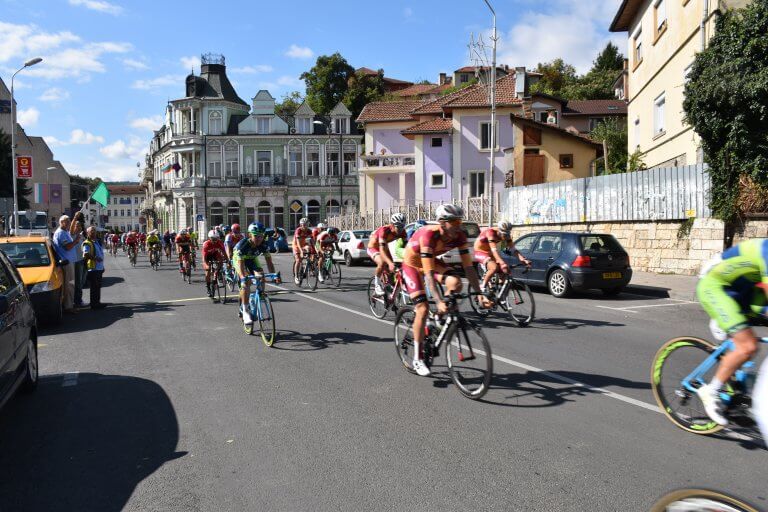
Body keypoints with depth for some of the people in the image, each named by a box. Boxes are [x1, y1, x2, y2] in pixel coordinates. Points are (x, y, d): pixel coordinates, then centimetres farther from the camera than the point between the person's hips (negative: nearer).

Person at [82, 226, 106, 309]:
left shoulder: (97, 241, 18)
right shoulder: (87, 243, -11)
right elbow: (85, 255, -25)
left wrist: (102, 266, 24)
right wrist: (95, 258, -30)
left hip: (99, 268, 9)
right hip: (93, 268, -9)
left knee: (98, 287, 15)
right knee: (94, 287, -5)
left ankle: (97, 302, 24)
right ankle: (94, 304, 1)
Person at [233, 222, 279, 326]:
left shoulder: (264, 244, -26)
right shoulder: (242, 244, -37)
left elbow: (269, 261, -24)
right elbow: (240, 263, -43)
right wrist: (243, 277, -60)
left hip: (252, 259, 4)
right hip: (239, 259, -4)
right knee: (246, 282, -25)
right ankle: (245, 311, -17)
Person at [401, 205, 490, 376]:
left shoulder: (460, 236, -22)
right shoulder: (428, 235, -38)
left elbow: (468, 267, -21)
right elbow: (428, 273, -41)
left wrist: (480, 294, -29)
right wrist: (439, 301, -48)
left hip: (433, 261, 5)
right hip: (412, 264, -5)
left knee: (455, 283, -24)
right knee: (423, 309, -15)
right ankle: (417, 359, -2)